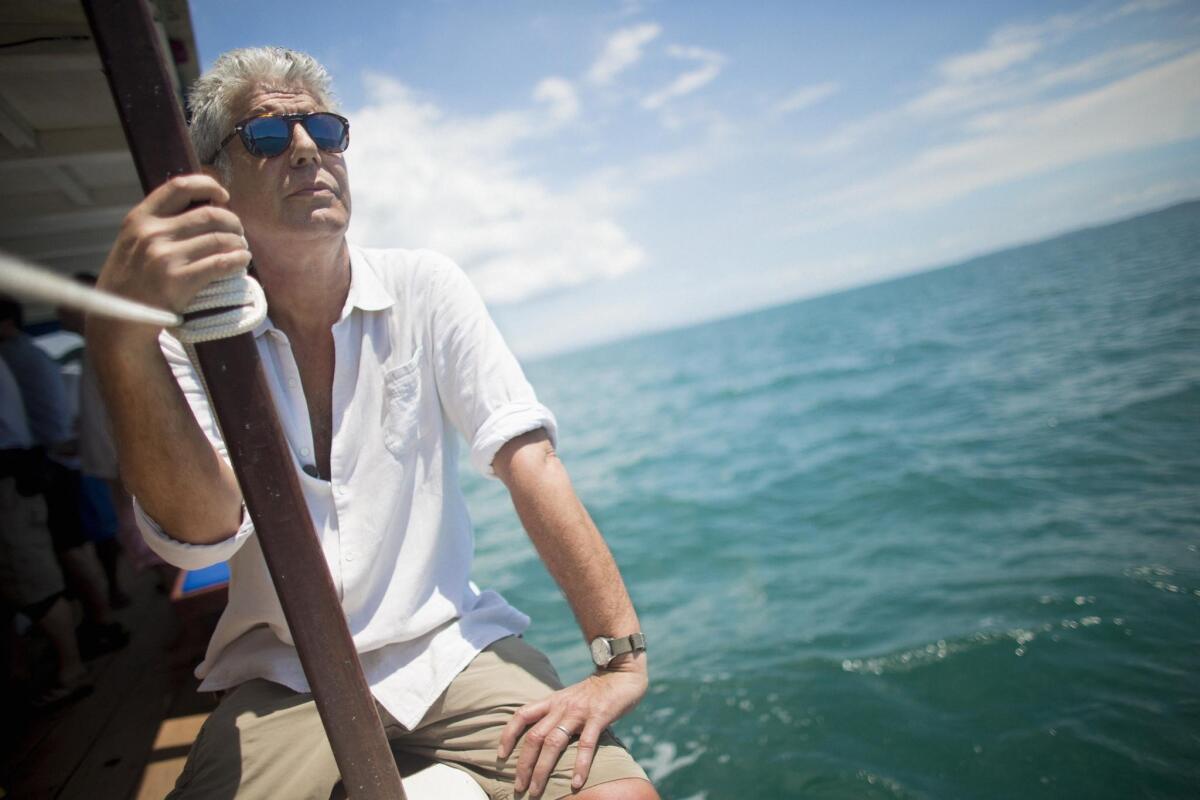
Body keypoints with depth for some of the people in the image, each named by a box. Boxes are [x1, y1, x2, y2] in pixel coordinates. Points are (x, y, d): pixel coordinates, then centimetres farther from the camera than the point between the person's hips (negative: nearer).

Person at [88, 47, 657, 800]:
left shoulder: (423, 287, -3)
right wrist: (122, 336, -35)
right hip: (284, 678, 1)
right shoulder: (190, 332, -3)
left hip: (449, 646, 0)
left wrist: (623, 658, -19)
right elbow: (204, 530, -19)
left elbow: (527, 460, -12)